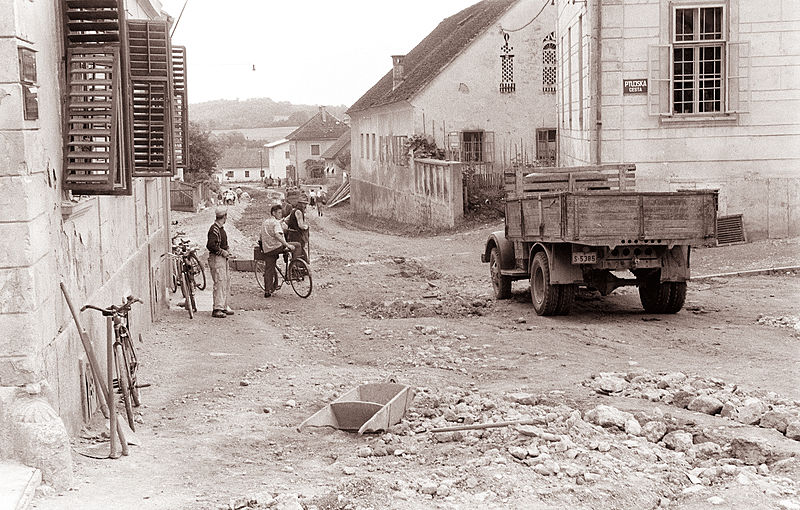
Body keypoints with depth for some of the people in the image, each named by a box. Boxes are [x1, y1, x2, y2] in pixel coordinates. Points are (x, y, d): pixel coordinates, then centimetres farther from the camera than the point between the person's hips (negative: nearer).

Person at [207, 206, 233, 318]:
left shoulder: (220, 228, 15)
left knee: (226, 282, 14)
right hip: (216, 259, -10)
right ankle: (217, 309, -9)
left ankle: (224, 306, 22)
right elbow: (210, 245, -25)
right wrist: (222, 252, -17)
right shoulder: (214, 229, -17)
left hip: (223, 259, 10)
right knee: (220, 283, -11)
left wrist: (227, 248, 10)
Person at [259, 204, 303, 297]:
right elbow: (277, 235, -24)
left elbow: (261, 237, 29)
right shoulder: (275, 223, -7)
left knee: (269, 270, 11)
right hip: (276, 247, -8)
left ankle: (267, 291, 9)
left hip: (266, 249, 8)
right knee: (297, 245, -1)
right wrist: (287, 245, -28)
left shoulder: (264, 222, 20)